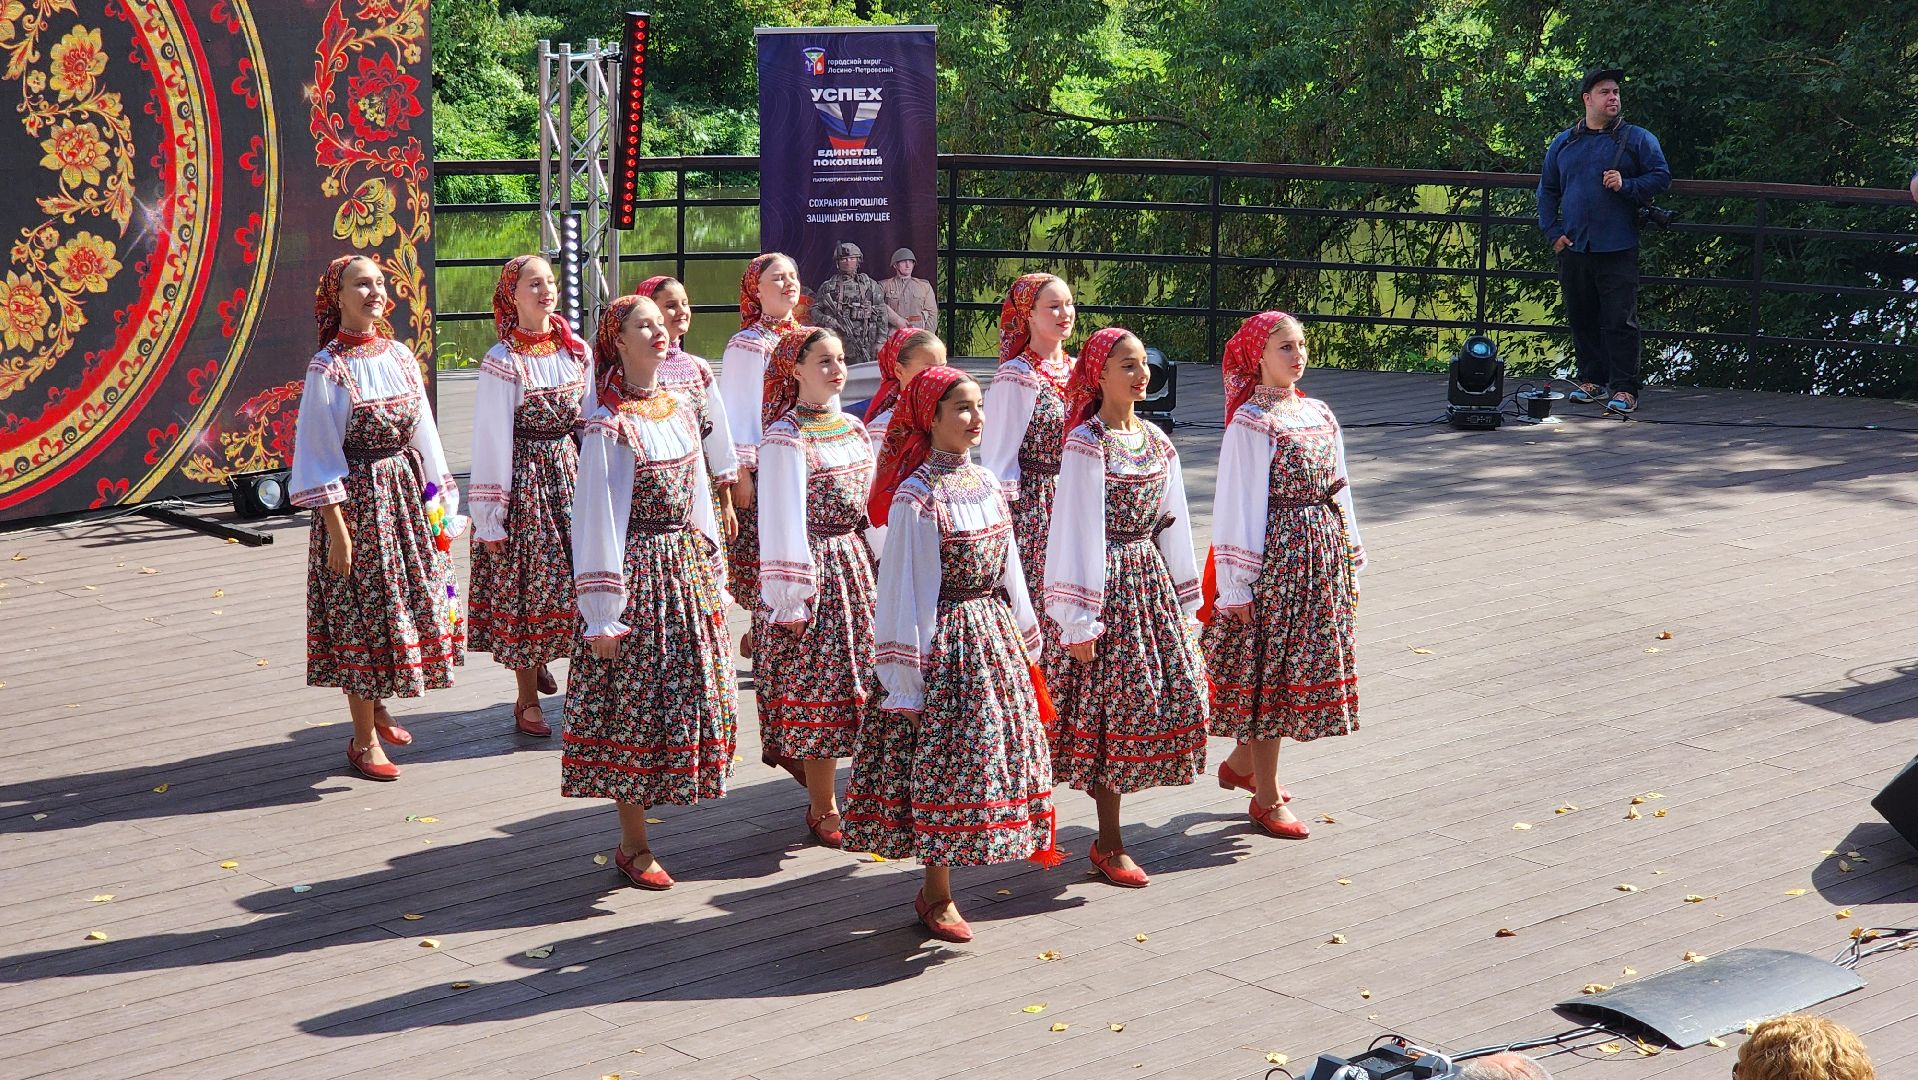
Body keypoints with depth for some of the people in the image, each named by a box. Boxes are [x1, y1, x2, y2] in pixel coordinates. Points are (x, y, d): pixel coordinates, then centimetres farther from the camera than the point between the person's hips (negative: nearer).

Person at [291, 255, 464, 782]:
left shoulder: (401, 357, 5)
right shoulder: (328, 368, -12)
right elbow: (319, 456, -12)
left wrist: (437, 503, 11)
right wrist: (337, 529, -15)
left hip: (407, 495, 6)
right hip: (359, 500, -6)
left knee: (411, 604, 13)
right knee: (363, 612, -1)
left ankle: (376, 705, 35)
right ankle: (364, 740, 10)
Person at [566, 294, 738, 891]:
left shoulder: (682, 410, 9)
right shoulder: (609, 426, -12)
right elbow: (596, 521, -12)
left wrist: (714, 578, 14)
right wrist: (602, 614, -13)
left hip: (688, 572, 7)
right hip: (637, 572, -7)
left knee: (692, 700, 10)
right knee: (632, 706, -1)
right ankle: (634, 846, 8)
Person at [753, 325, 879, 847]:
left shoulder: (852, 427, 10)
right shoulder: (785, 438, -12)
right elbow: (782, 521, -13)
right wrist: (790, 597, -15)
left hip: (858, 564, 7)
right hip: (815, 570, -7)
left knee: (858, 688, 11)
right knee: (819, 690, -1)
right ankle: (823, 810, 9)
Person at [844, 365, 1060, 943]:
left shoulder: (985, 483, 7)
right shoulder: (915, 498, -14)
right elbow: (902, 587, -13)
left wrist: (1023, 638, 16)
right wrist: (904, 672, -13)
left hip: (993, 634, 7)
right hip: (943, 640, -7)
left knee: (987, 753, 10)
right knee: (942, 760, -3)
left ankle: (937, 887, 20)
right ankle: (938, 896, 9)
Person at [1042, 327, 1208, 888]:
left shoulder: (1155, 440, 9)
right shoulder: (1086, 443, -11)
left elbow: (1173, 524, 13)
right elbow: (1075, 532, -13)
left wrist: (1182, 600, 13)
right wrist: (1079, 620, -15)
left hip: (1152, 581, 7)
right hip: (1108, 583, -7)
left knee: (1179, 693, 6)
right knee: (1112, 710, -4)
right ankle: (1108, 846, 7)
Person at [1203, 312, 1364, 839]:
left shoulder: (1318, 414, 10)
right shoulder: (1250, 421, -11)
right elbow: (1236, 504, -12)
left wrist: (1350, 554, 14)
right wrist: (1236, 582, -14)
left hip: (1321, 554, 7)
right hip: (1275, 554, -7)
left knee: (1300, 666, 14)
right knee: (1269, 671, 0)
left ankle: (1241, 763, 33)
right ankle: (1267, 798, 9)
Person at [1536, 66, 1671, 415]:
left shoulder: (1637, 139, 4)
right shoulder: (1563, 143, 13)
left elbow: (1661, 177, 3)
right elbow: (1547, 190, 18)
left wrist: (1626, 186, -13)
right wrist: (1552, 232, 7)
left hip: (1617, 249, -4)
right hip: (1573, 247, 4)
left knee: (1620, 320, -7)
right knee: (1582, 318, 10)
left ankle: (1624, 389, -6)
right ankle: (1592, 379, 22)